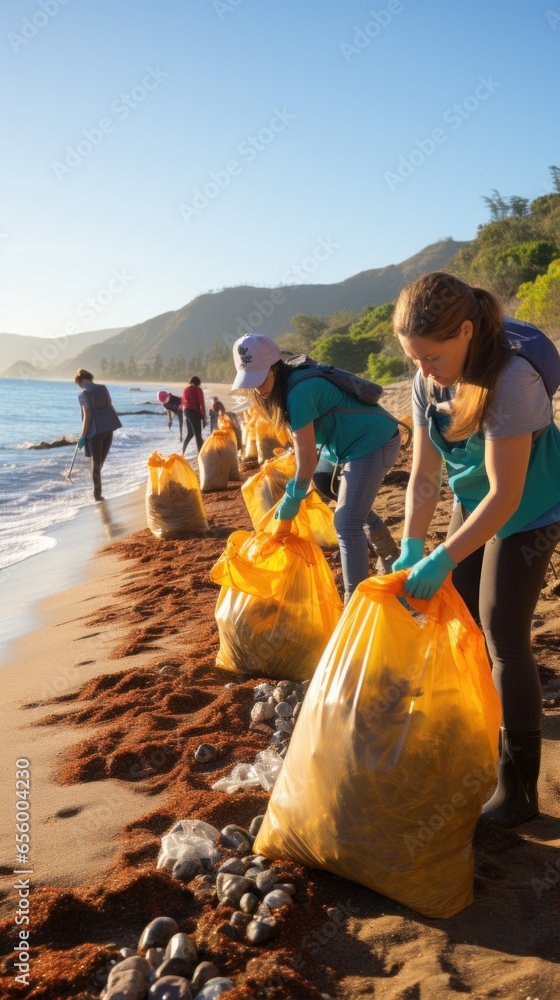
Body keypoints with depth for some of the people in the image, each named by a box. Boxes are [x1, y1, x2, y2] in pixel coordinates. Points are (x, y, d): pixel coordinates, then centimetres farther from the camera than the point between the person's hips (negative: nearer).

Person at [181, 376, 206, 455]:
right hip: (194, 413, -7)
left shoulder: (185, 389, 10)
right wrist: (204, 417, -9)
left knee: (190, 433, 23)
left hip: (187, 412, 7)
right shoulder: (198, 390, -9)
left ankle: (183, 452, 28)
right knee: (198, 436, -8)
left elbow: (183, 402, 17)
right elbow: (201, 404, -13)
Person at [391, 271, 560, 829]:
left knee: (503, 637, -7)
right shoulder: (429, 381, -11)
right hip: (473, 504, 7)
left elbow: (505, 495, -31)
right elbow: (424, 476, -9)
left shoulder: (511, 380, -32)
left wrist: (442, 560, -33)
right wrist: (411, 547, -21)